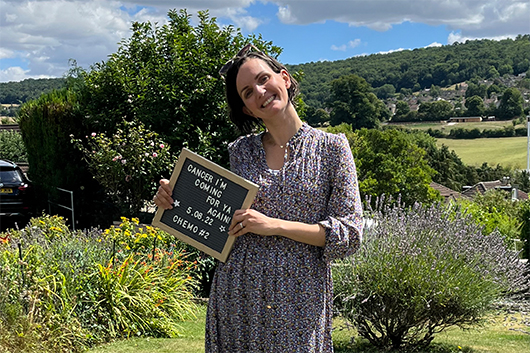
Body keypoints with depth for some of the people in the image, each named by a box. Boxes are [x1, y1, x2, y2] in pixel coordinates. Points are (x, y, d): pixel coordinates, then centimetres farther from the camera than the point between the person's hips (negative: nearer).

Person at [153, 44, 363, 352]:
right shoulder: (240, 151, 6)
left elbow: (349, 234, -7)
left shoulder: (331, 147, -2)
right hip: (239, 292, 2)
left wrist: (276, 225, -16)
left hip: (300, 299, -2)